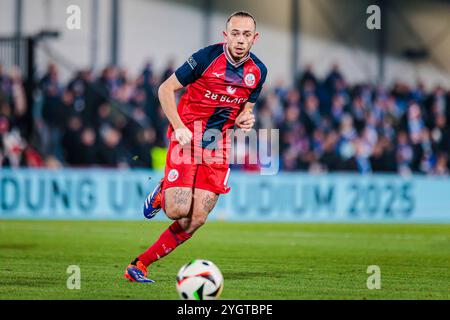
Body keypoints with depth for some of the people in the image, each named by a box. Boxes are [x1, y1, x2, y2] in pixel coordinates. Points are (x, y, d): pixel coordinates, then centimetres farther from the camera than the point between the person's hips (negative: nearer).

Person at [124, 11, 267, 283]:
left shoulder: (258, 71, 2)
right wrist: (179, 127, -16)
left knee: (197, 220, -6)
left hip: (218, 146, 4)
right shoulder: (206, 57, -13)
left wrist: (246, 118, -7)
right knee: (178, 210, -18)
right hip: (188, 138, -4)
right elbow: (166, 89, -6)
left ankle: (139, 265, 6)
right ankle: (162, 193, 19)